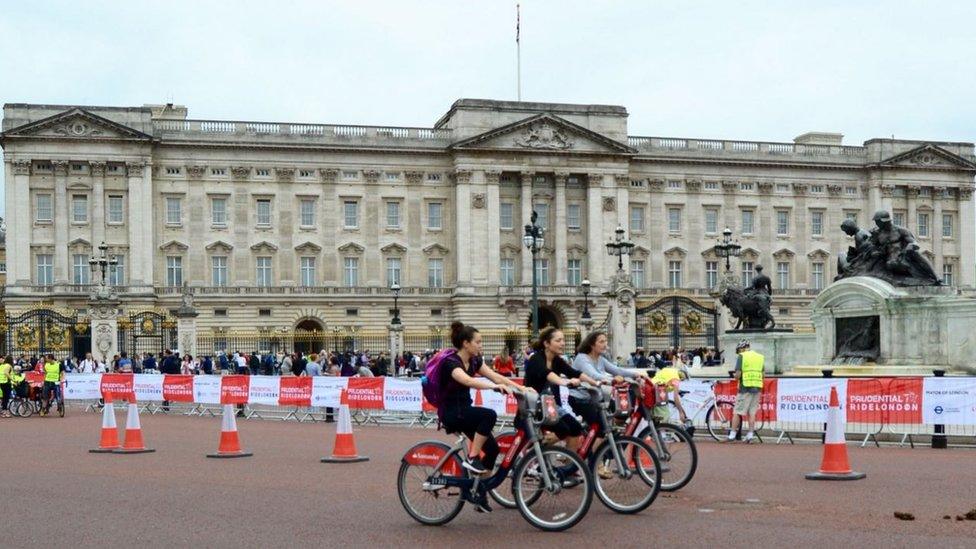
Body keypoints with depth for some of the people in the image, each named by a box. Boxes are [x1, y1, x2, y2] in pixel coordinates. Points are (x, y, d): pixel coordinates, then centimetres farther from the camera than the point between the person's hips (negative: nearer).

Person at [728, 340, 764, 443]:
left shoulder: (742, 356, -5)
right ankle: (750, 434, 7)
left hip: (745, 388, -5)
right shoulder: (761, 357, 12)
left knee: (737, 412, 1)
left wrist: (736, 376, 9)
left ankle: (732, 435, 1)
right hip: (757, 388, 5)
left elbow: (738, 375, -12)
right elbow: (763, 375, 12)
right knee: (752, 413, 10)